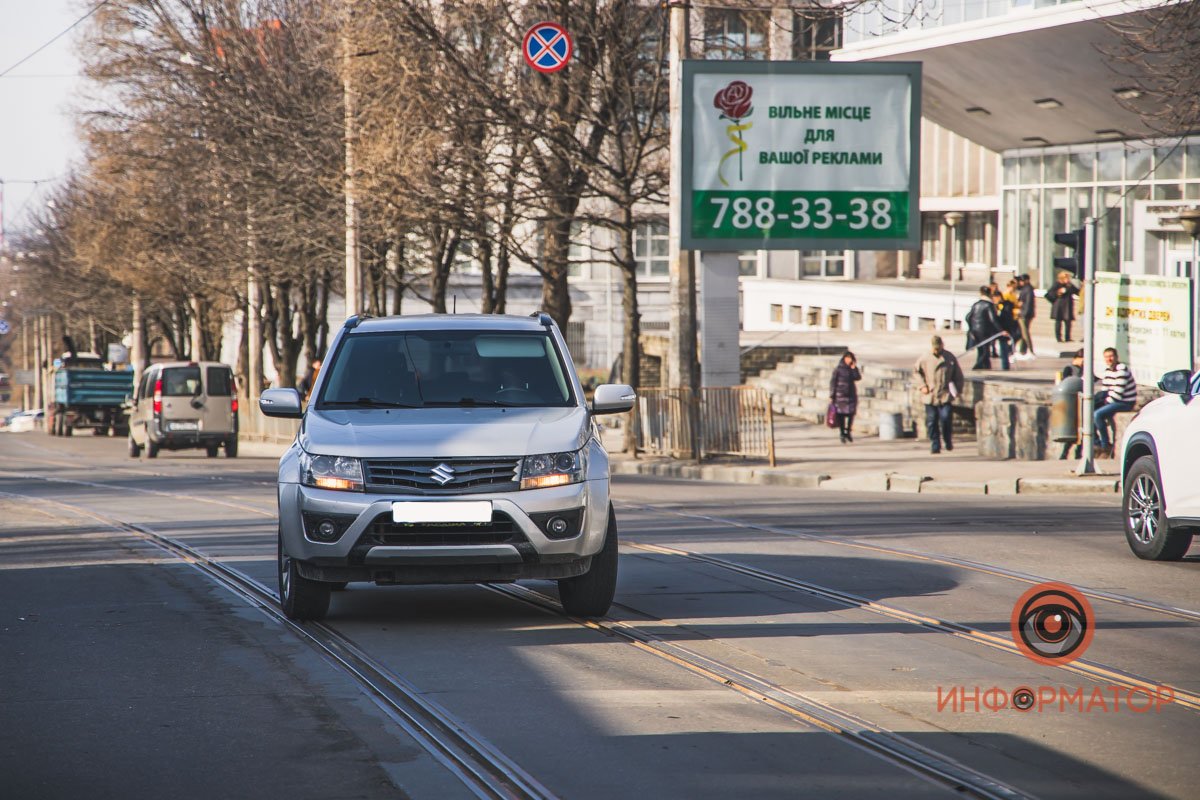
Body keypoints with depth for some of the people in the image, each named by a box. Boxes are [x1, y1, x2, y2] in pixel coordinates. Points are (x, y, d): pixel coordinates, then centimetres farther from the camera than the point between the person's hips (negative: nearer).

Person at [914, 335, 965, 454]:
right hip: (929, 397, 1)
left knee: (945, 419, -10)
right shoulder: (924, 359, 1)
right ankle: (935, 445, 11)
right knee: (931, 421, 1)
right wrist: (922, 386, 1)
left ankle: (948, 440, 14)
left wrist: (958, 390, 6)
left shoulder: (950, 358, 2)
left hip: (945, 395, -1)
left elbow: (958, 375, 11)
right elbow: (916, 372, 12)